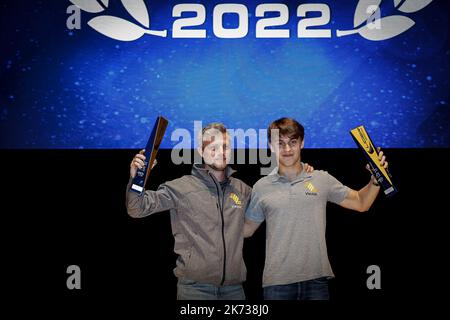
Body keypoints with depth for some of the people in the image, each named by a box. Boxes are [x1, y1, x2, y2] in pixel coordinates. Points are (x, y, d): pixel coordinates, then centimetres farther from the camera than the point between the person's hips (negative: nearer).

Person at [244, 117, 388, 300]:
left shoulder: (322, 179, 5)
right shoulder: (261, 187, 5)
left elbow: (360, 203, 13)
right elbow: (247, 229, 13)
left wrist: (375, 179, -3)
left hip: (316, 279, 1)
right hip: (276, 280, 0)